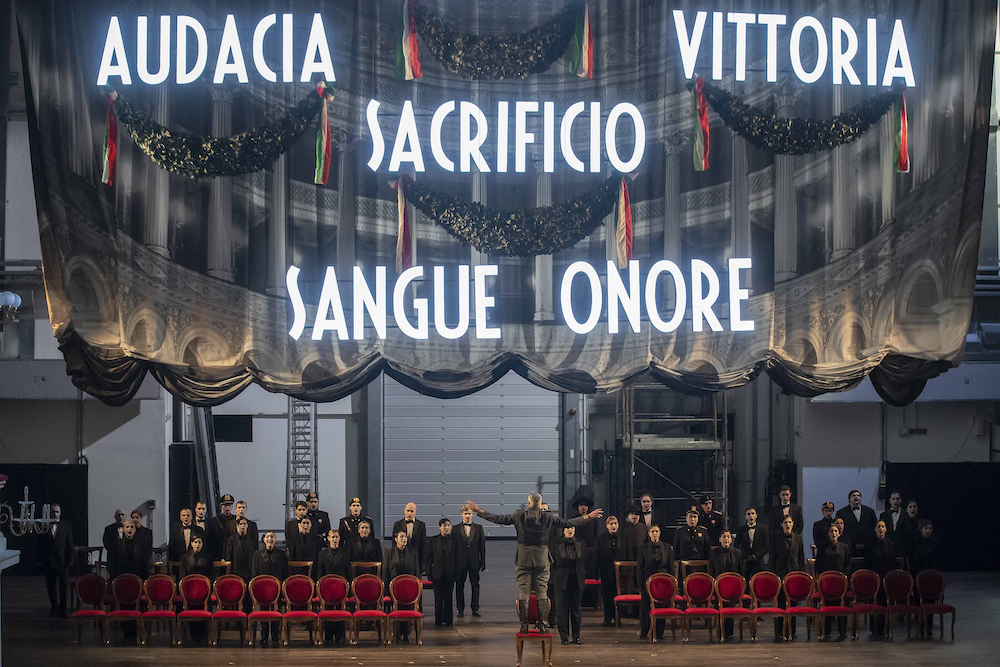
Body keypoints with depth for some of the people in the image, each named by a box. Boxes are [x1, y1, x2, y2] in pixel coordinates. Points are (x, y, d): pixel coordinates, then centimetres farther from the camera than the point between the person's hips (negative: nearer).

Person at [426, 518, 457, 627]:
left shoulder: (454, 540, 3)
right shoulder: (432, 540, 2)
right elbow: (428, 557, 3)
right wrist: (429, 573, -1)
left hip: (450, 573, 0)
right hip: (437, 573, 0)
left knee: (448, 597, 4)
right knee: (438, 598, 3)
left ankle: (448, 620, 11)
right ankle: (438, 620, 11)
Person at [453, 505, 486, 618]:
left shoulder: (478, 528, 7)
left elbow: (482, 546, 6)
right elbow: (453, 546, 1)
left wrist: (483, 562, 1)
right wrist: (453, 563, -4)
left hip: (474, 562, 1)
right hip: (460, 562, -1)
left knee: (475, 586, 4)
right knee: (459, 587, 3)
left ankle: (475, 609, 11)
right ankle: (460, 609, 11)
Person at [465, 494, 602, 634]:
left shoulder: (519, 516, -6)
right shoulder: (548, 517, -4)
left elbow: (498, 519, -2)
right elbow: (567, 522, 4)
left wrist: (479, 511, 7)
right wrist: (588, 517, 15)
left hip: (523, 559, 0)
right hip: (542, 560, 0)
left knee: (523, 592, 4)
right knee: (542, 592, 6)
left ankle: (524, 624, 2)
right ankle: (541, 624, 4)